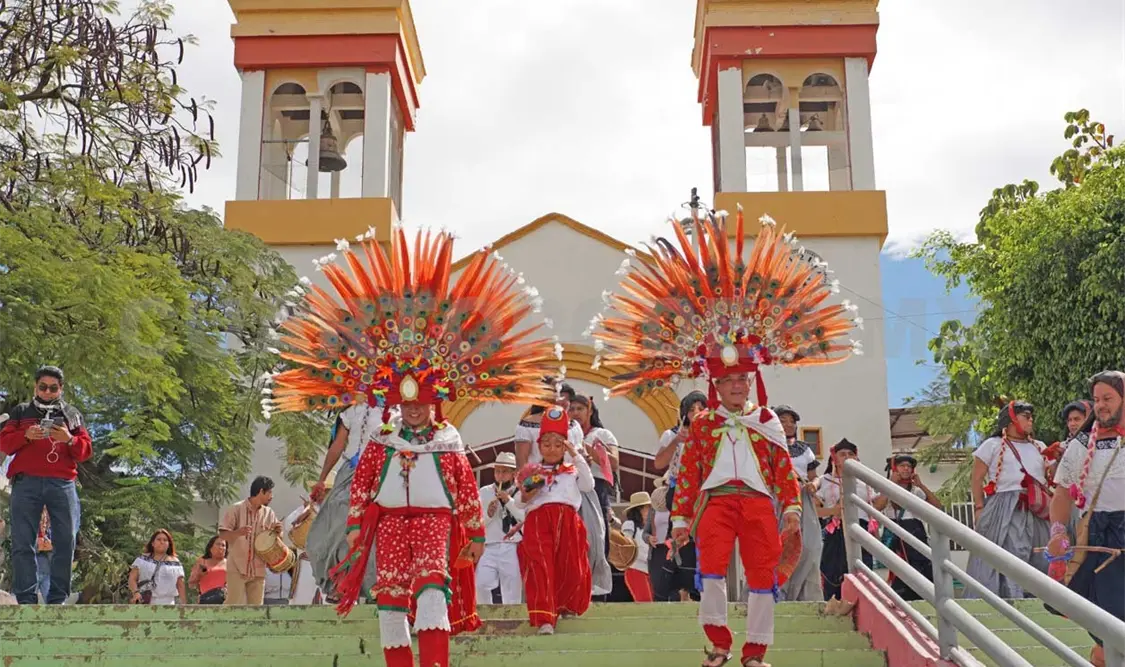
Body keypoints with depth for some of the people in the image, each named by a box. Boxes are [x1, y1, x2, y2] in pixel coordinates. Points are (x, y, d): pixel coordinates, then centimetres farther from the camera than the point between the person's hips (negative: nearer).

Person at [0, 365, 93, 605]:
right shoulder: (20, 411, 19)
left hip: (62, 484, 1)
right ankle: (26, 599, -9)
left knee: (66, 542, -6)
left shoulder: (72, 414, 20)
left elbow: (86, 451, 14)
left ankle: (58, 599, -3)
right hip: (26, 483, -1)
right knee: (23, 543, -8)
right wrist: (25, 435, -9)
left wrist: (69, 440, -7)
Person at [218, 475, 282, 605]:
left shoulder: (269, 513, 8)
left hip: (258, 570, 5)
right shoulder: (236, 509, -5)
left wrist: (278, 531, -10)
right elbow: (222, 534, -7)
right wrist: (239, 532, -27)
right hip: (237, 568, -5)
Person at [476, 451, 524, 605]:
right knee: (481, 584, -16)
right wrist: (488, 514, -9)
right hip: (490, 547, 1)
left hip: (513, 548, -1)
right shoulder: (484, 492, 11)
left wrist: (509, 501, -9)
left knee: (512, 593, 0)